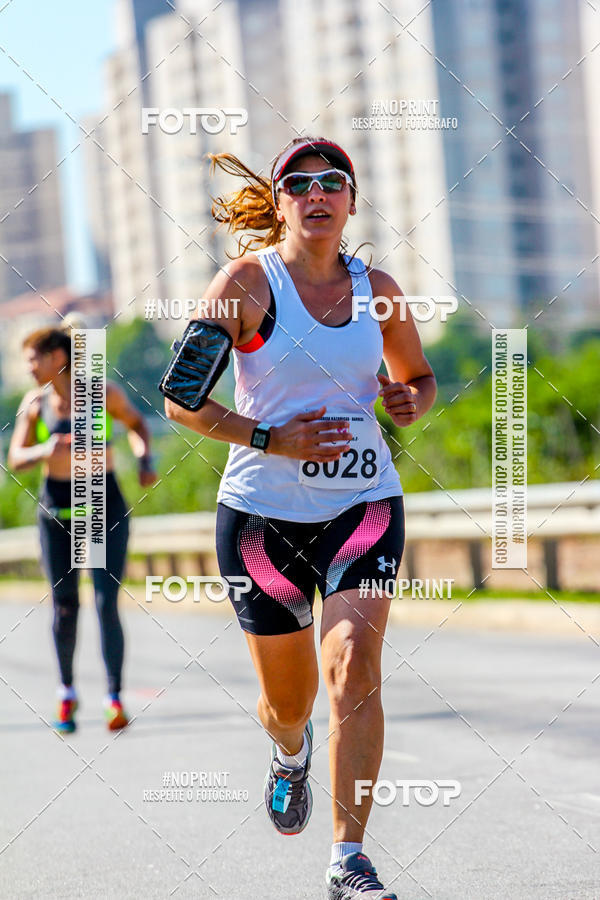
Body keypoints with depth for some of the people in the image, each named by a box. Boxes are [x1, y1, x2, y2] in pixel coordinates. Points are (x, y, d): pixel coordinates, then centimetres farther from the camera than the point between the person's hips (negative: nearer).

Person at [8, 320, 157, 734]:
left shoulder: (104, 393, -7)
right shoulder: (35, 403, -2)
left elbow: (136, 423, 11)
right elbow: (16, 458, 1)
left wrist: (145, 459, -7)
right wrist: (43, 451, -20)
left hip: (106, 507, -2)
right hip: (57, 511, 2)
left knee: (107, 603, -11)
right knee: (65, 607, 6)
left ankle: (115, 696, -7)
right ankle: (67, 693, 24)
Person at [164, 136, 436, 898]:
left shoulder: (376, 289, 5)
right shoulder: (248, 282, -6)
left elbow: (421, 377, 21)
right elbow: (181, 400, -9)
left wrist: (411, 401, -2)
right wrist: (270, 439, -18)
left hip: (364, 503, 2)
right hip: (263, 512, -1)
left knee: (355, 673, -18)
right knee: (288, 700, 11)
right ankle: (290, 752, 50)